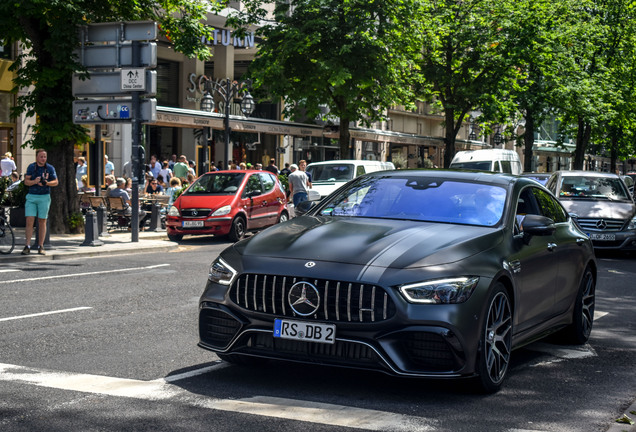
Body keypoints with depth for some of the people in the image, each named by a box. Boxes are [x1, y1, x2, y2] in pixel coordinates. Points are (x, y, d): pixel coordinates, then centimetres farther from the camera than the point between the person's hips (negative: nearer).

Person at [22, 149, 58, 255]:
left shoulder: (50, 168, 2)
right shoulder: (31, 167, 4)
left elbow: (55, 182, 3)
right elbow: (26, 181, 1)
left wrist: (46, 183, -17)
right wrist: (34, 181, -20)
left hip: (44, 197, 0)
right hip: (31, 196, 0)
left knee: (42, 222, 3)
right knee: (29, 221, -7)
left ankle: (40, 247, 9)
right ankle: (27, 246, -6)